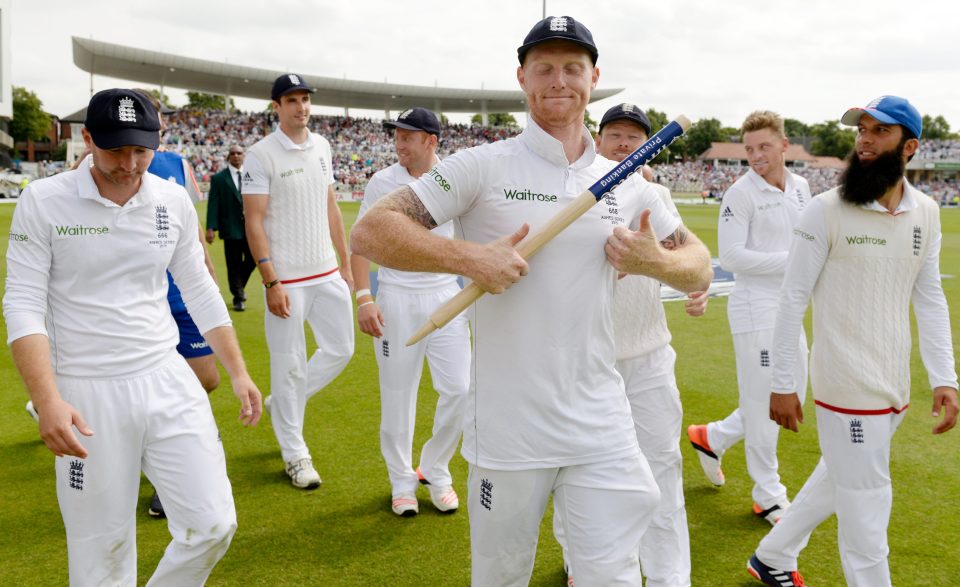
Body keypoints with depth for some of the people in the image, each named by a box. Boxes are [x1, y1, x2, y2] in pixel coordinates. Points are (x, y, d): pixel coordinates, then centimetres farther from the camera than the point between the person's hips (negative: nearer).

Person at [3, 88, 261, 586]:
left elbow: (200, 292, 12)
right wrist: (46, 401, -21)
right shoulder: (43, 201, -6)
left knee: (213, 525, 0)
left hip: (168, 380, 3)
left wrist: (238, 372, 9)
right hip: (87, 395, -3)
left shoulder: (173, 201, 3)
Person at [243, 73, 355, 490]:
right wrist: (270, 282, -17)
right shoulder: (262, 154, -9)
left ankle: (282, 404, 32)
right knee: (289, 365, 1)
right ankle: (294, 453, 17)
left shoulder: (321, 146, 10)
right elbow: (253, 221, -12)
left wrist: (346, 264, 14)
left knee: (340, 349, 10)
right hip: (287, 279, -6)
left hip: (327, 273, 6)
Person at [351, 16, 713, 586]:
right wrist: (467, 256, -23)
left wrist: (655, 262, -7)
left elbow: (701, 267, 15)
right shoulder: (483, 166, -5)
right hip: (508, 430, -2)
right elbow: (370, 232, -11)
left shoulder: (628, 184, 7)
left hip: (602, 431, 3)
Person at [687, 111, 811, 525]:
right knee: (763, 401, 0)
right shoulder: (741, 194, -13)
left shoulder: (801, 187, 9)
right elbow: (730, 256, -18)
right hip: (756, 307, -8)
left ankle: (713, 437, 31)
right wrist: (792, 260, -19)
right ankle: (768, 496, 15)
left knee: (793, 396, 15)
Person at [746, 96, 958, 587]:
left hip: (895, 389, 6)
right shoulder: (826, 210, -11)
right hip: (847, 387, -6)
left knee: (837, 481, 20)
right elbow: (793, 299, -9)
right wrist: (782, 384, -9)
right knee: (867, 508, 1)